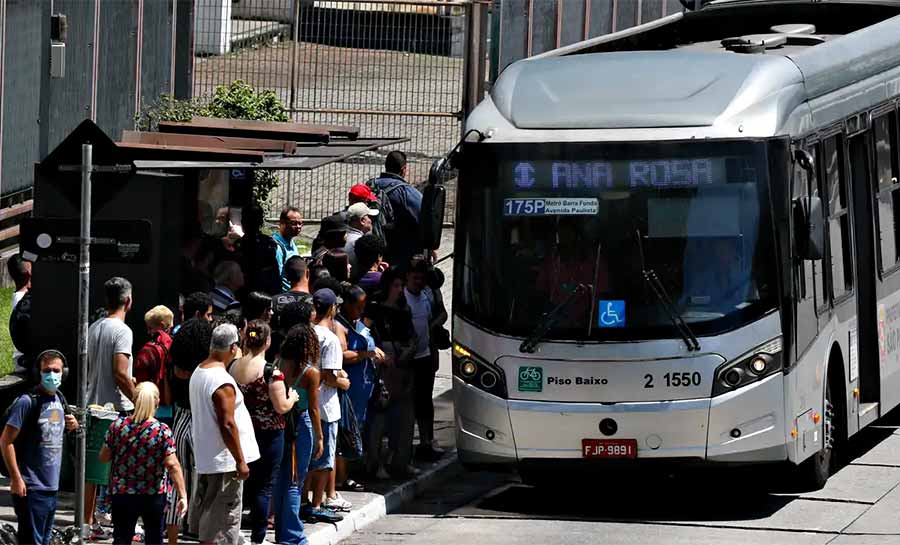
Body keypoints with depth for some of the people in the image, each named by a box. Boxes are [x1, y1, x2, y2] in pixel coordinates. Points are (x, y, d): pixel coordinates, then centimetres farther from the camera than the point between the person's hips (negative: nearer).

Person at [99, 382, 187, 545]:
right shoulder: (162, 431, -11)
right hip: (154, 495, -1)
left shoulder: (118, 426, -5)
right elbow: (173, 466, -16)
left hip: (122, 494, 1)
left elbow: (103, 457, 3)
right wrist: (182, 496, -14)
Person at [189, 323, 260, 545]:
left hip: (205, 458, 9)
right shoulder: (223, 382, -21)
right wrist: (241, 461, -17)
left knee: (207, 515, 18)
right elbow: (227, 424, -23)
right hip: (224, 460, -9)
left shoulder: (198, 373, 8)